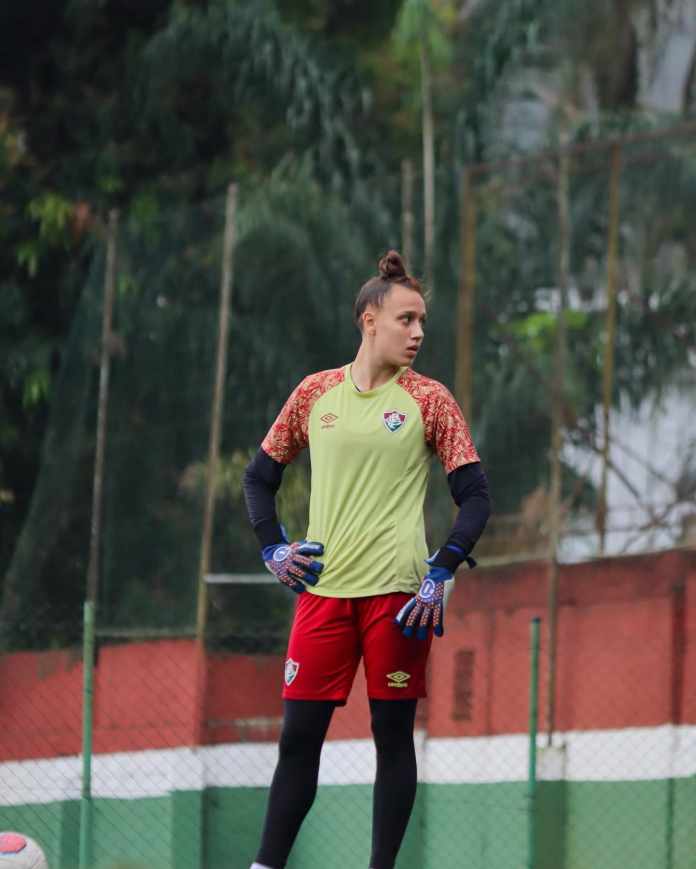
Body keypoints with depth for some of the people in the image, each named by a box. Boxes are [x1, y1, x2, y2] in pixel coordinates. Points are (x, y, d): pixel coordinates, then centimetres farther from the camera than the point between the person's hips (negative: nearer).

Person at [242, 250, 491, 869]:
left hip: (398, 594, -2)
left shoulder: (428, 400, 1)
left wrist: (441, 573, -9)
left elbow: (475, 495, 1)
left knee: (393, 735, 1)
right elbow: (261, 474, 19)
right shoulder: (316, 393, 8)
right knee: (299, 734, 1)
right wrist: (272, 547, 6)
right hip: (322, 586, 2)